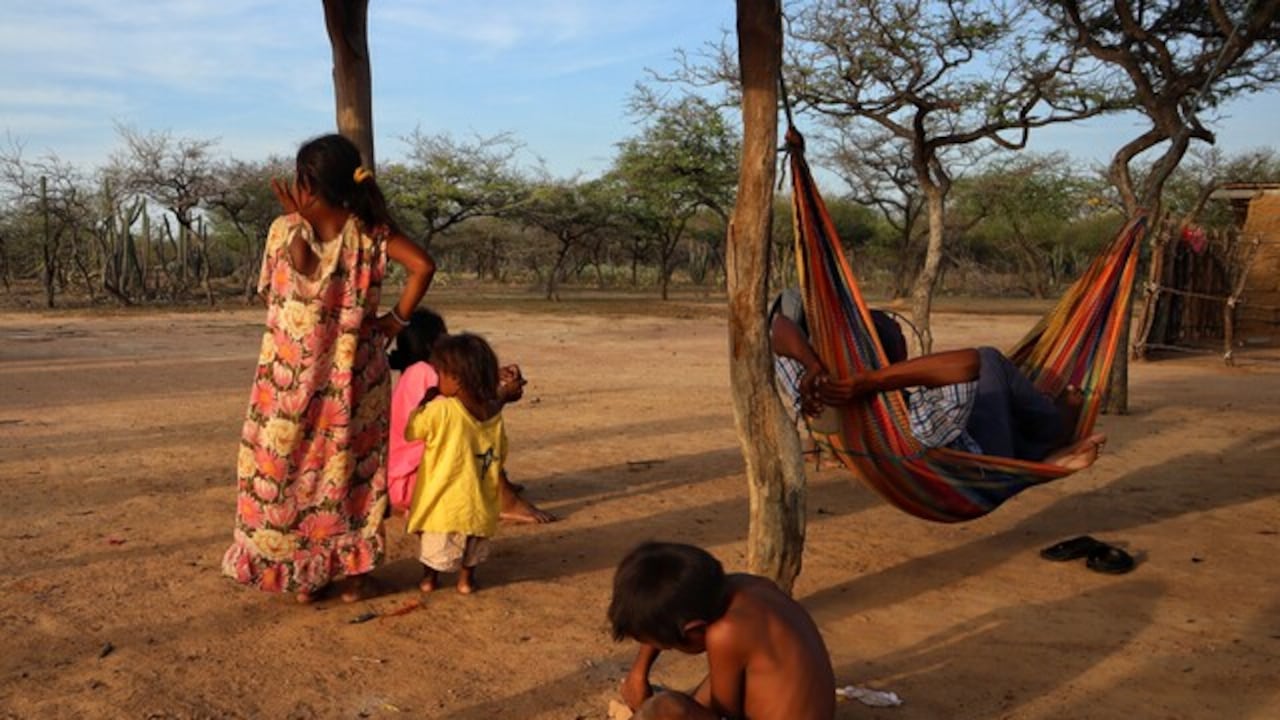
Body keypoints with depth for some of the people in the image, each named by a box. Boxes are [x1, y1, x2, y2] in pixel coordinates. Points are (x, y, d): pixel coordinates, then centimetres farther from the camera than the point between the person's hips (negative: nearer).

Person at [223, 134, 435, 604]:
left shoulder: (285, 230, -11)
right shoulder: (370, 230, -8)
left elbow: (270, 296, 1)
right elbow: (423, 265, -19)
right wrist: (397, 319, -7)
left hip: (293, 376, -1)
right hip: (353, 377, 1)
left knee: (290, 468, 15)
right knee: (352, 468, 15)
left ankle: (303, 575, 23)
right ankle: (353, 573, 21)